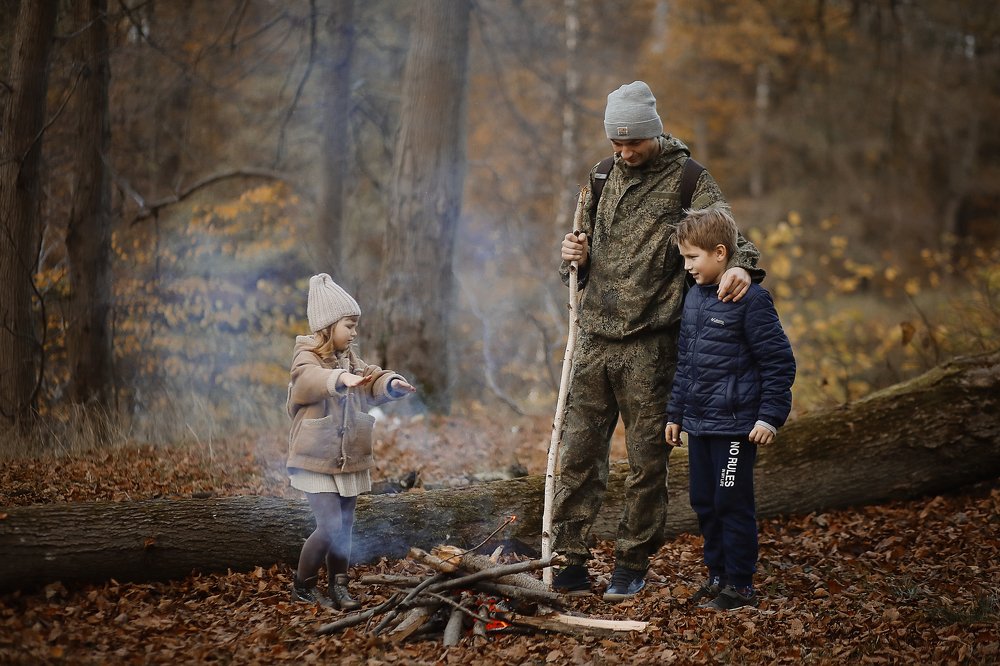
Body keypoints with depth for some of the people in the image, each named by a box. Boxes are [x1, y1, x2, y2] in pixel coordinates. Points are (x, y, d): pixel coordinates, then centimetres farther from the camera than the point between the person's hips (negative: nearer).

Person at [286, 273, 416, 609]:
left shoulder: (350, 359, 12)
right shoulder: (307, 356, -11)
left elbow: (373, 381, 3)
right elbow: (311, 378, -33)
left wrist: (391, 383, -21)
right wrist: (340, 378, -53)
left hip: (351, 459, 7)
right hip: (317, 459, -7)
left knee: (344, 527, 9)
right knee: (330, 526, -11)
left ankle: (338, 587, 22)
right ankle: (303, 586, 8)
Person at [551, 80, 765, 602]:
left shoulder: (689, 182, -1)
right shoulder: (602, 179, 14)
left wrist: (742, 265, -33)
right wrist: (574, 257, -1)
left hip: (650, 347, -4)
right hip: (594, 341, 4)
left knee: (647, 461, 3)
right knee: (578, 454, 5)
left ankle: (632, 565, 15)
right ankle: (569, 563, 12)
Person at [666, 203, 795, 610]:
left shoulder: (750, 299, -13)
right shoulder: (694, 298, 11)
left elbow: (779, 360, -12)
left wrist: (771, 415, -16)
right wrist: (676, 413, 20)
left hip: (736, 425, -8)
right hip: (699, 423, 8)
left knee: (732, 504, -2)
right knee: (704, 503, 13)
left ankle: (740, 585, 8)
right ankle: (717, 576, 25)